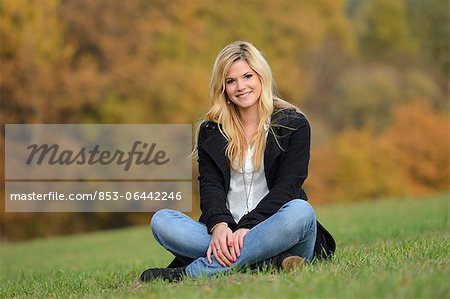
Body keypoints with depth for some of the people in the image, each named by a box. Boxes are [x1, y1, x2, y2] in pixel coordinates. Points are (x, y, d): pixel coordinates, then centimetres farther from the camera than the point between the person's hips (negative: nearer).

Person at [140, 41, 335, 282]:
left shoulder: (293, 124, 5)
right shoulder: (211, 132, 14)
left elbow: (287, 186, -6)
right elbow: (210, 186, 1)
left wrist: (247, 227, -22)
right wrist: (219, 226, -22)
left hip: (275, 231, -2)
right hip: (227, 231, 3)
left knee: (300, 211, -37)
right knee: (161, 221, -22)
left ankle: (190, 273, -38)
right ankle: (272, 260, -35)